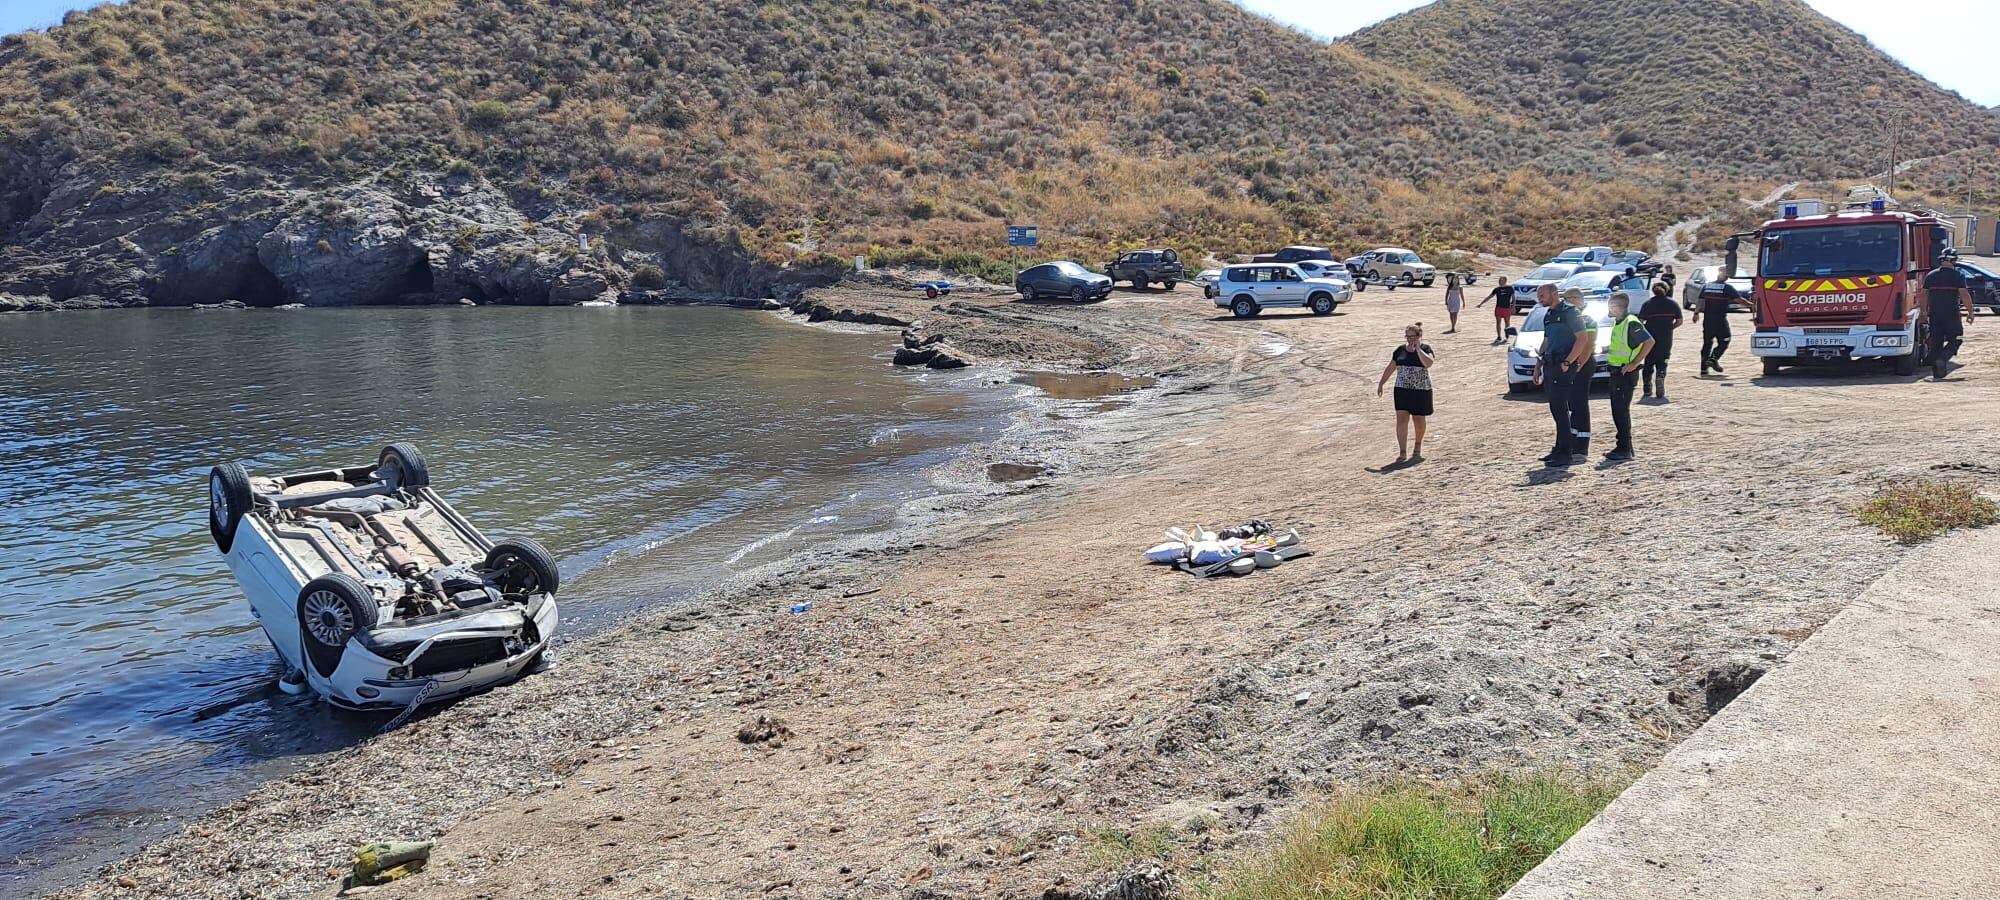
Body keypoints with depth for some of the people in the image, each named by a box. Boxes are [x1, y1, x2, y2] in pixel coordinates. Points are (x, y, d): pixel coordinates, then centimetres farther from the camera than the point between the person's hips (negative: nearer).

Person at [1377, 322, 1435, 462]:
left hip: (1421, 391, -2)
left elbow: (1428, 363, -26)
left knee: (1419, 420, 9)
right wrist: (1381, 384, 11)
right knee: (1401, 419, -8)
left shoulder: (1425, 348, -5)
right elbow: (1390, 368, 13)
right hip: (1402, 390, 3)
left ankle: (1418, 448, 30)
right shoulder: (1400, 350, 6)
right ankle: (1402, 452, -9)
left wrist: (1418, 348, -19)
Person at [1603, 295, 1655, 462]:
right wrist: (1609, 351, 12)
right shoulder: (1617, 322, 13)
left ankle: (1624, 449, -3)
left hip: (1626, 373, -9)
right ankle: (1624, 447, 19)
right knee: (1617, 410, 12)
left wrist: (1634, 363, -23)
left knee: (1622, 410, -7)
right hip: (1616, 371, 9)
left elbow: (1649, 342, -24)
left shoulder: (1631, 323, -16)